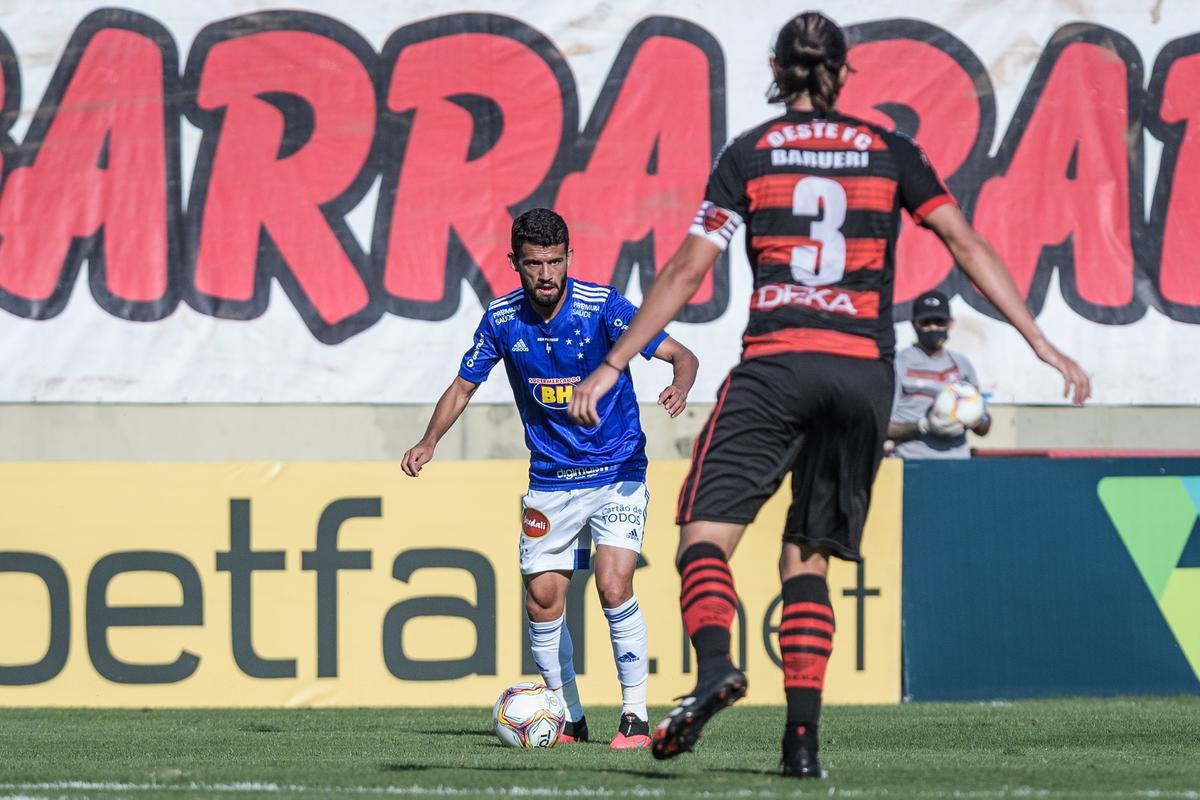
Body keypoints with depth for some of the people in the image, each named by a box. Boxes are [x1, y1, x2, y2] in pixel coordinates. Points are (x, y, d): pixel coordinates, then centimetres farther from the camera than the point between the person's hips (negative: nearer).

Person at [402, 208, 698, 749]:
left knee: (613, 584, -19)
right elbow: (464, 386, 9)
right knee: (542, 600, 0)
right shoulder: (502, 319, -4)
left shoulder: (601, 307, -16)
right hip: (551, 478, 4)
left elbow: (680, 354, -18)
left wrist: (680, 385, -41)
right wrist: (430, 441, -7)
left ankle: (635, 715, -10)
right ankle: (568, 718, 17)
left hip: (618, 473, -4)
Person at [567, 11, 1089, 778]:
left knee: (706, 535, -5)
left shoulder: (749, 154, 5)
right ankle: (804, 737, 0)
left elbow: (687, 270, 2)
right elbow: (967, 243, 8)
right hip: (866, 370, 3)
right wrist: (1041, 343, 10)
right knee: (808, 558, 12)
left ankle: (716, 665, -35)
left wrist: (614, 363, 7)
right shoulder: (889, 151, 10)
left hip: (776, 367, -3)